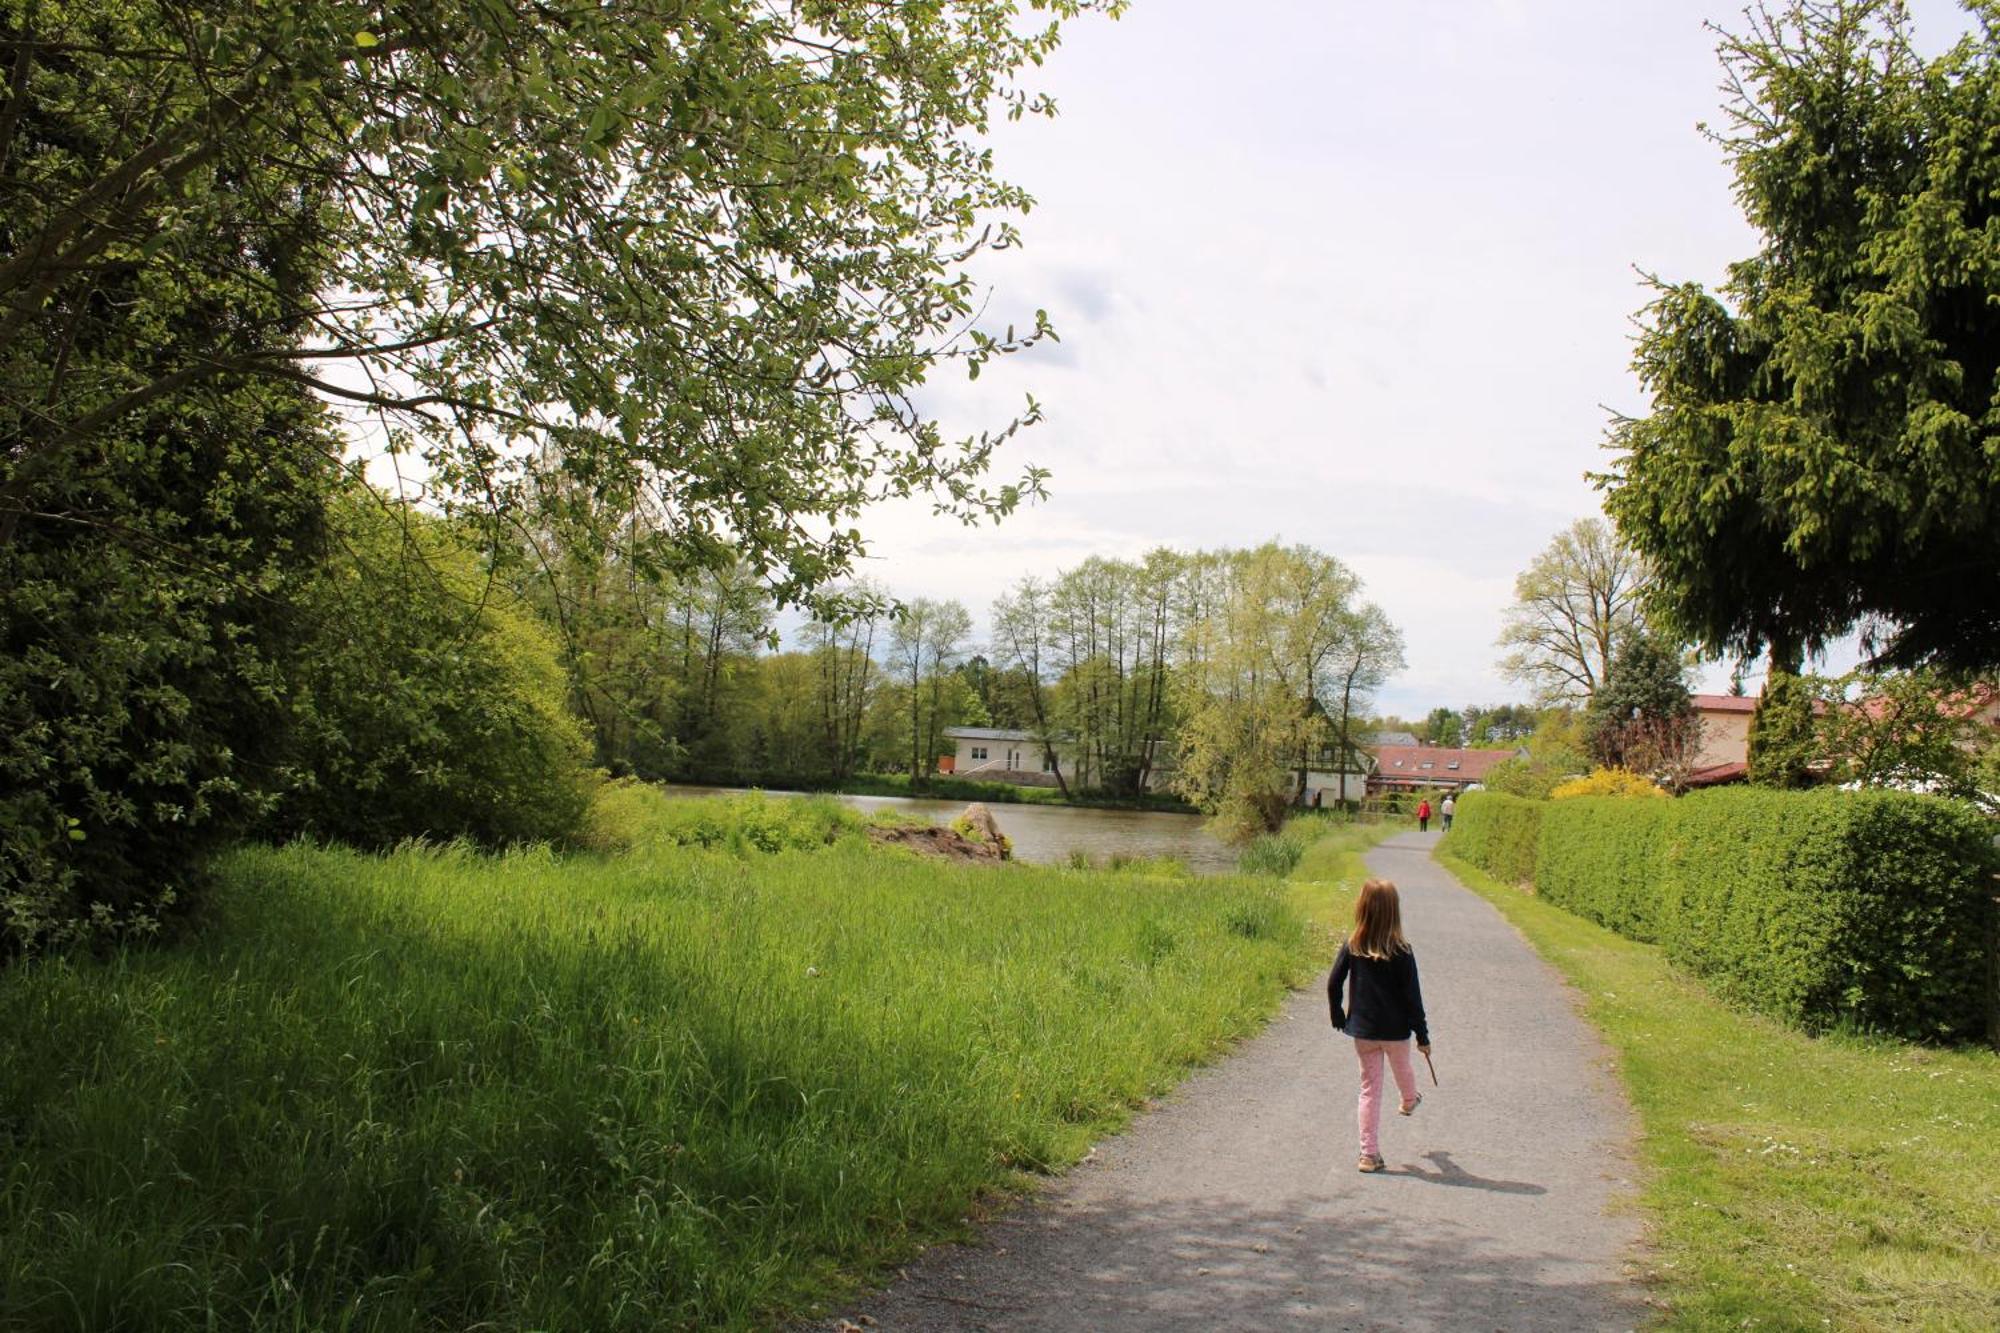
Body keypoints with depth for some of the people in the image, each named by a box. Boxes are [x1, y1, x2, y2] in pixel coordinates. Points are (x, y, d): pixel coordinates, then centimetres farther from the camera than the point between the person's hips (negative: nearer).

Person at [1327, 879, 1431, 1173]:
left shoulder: (1351, 947, -9)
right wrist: (1423, 1036, -3)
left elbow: (1333, 985, -5)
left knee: (1369, 1088, 9)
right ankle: (1409, 1101, 62)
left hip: (1362, 1030, 1)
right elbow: (1412, 997, -12)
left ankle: (1369, 1153, 6)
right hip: (1395, 1030, -1)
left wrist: (1338, 1017, 11)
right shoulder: (1401, 952, -16)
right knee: (1402, 1069, 29)